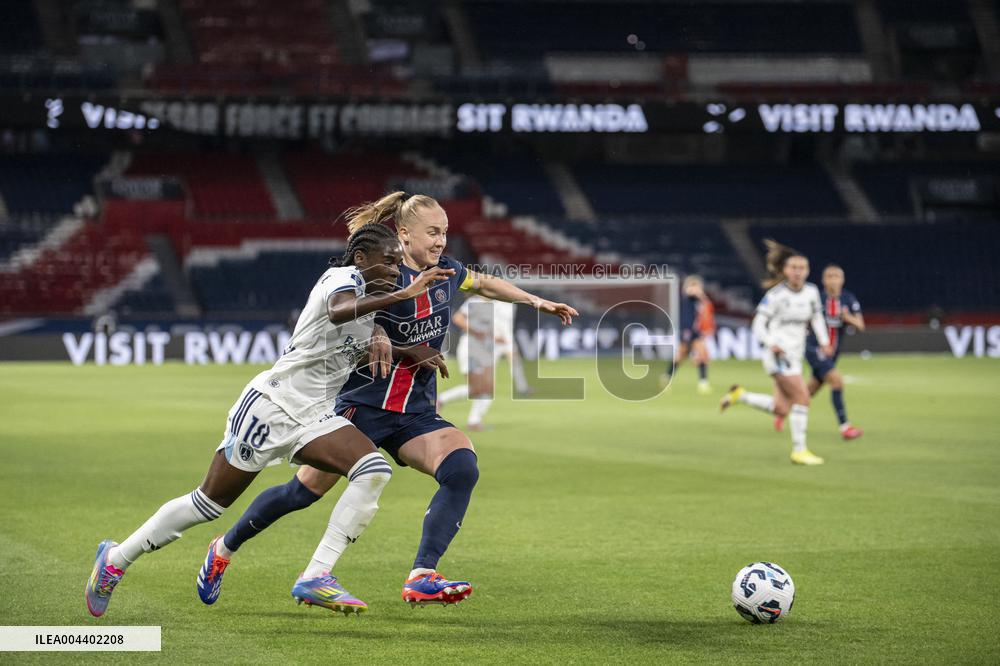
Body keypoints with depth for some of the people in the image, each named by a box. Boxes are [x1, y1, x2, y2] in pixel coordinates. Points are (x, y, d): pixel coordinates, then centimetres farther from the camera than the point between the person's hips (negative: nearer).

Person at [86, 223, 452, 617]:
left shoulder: (370, 291, 10)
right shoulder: (343, 277, -15)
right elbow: (339, 312, -37)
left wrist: (380, 339, 3)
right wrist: (402, 295, -46)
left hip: (313, 418, 8)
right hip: (271, 403, -8)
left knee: (374, 470, -18)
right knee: (209, 502, 0)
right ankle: (117, 558, 19)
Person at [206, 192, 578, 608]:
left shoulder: (445, 271, 6)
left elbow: (484, 284, 28)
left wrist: (537, 301, 27)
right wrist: (408, 350, -17)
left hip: (416, 414, 5)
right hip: (363, 405, -5)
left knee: (463, 467, -22)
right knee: (304, 492, -1)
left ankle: (421, 578, -25)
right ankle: (225, 547, 22)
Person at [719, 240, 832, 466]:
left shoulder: (811, 292, 6)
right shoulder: (776, 295, -10)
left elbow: (817, 317, 23)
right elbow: (759, 325, -9)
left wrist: (824, 341, 8)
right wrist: (771, 343, -27)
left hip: (795, 356, 7)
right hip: (779, 354, -7)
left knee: (781, 409, 4)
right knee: (802, 396, -17)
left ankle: (740, 395, 22)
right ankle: (799, 450, -10)